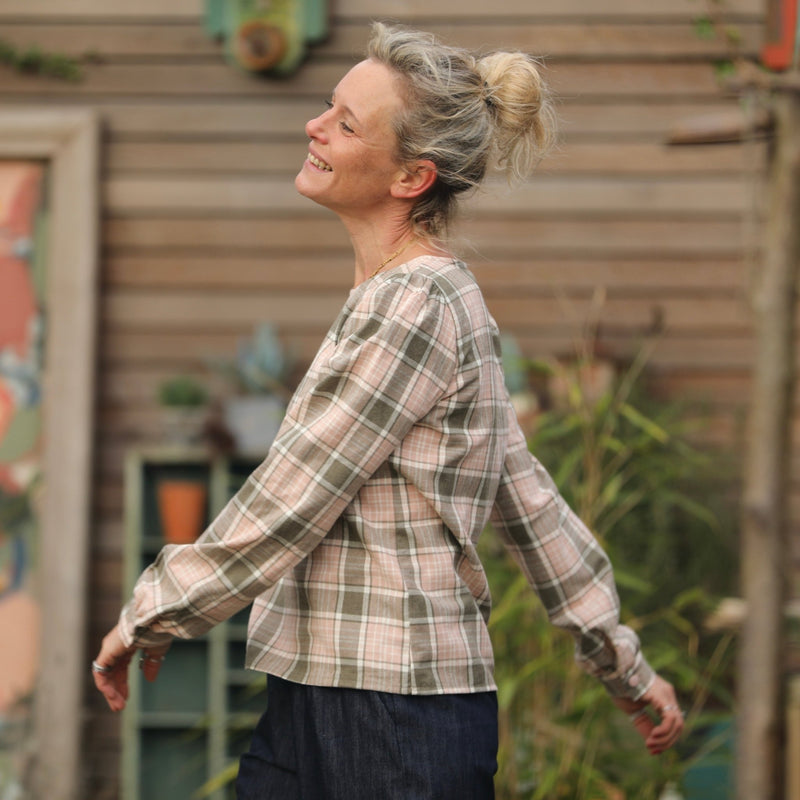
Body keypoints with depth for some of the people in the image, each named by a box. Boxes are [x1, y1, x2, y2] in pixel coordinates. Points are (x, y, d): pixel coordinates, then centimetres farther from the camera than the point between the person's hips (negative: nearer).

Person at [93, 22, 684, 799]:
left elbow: (280, 510, -16)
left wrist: (145, 619, -3)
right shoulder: (409, 298, 13)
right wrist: (625, 668, 22)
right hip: (316, 704, 9)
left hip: (400, 723, -9)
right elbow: (532, 504, 17)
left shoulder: (414, 306, -17)